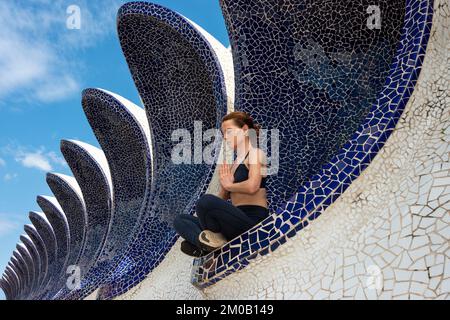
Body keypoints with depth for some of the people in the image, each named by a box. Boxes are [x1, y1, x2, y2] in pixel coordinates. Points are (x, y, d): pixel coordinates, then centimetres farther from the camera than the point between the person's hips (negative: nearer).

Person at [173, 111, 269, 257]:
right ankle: (211, 245, -17)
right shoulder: (232, 165, 22)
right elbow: (221, 199, 18)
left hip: (253, 221, -9)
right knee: (180, 220, 9)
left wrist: (229, 185, -4)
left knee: (206, 200, -32)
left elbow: (252, 186, -20)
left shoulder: (256, 153, -1)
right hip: (237, 222, 9)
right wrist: (224, 184, -2)